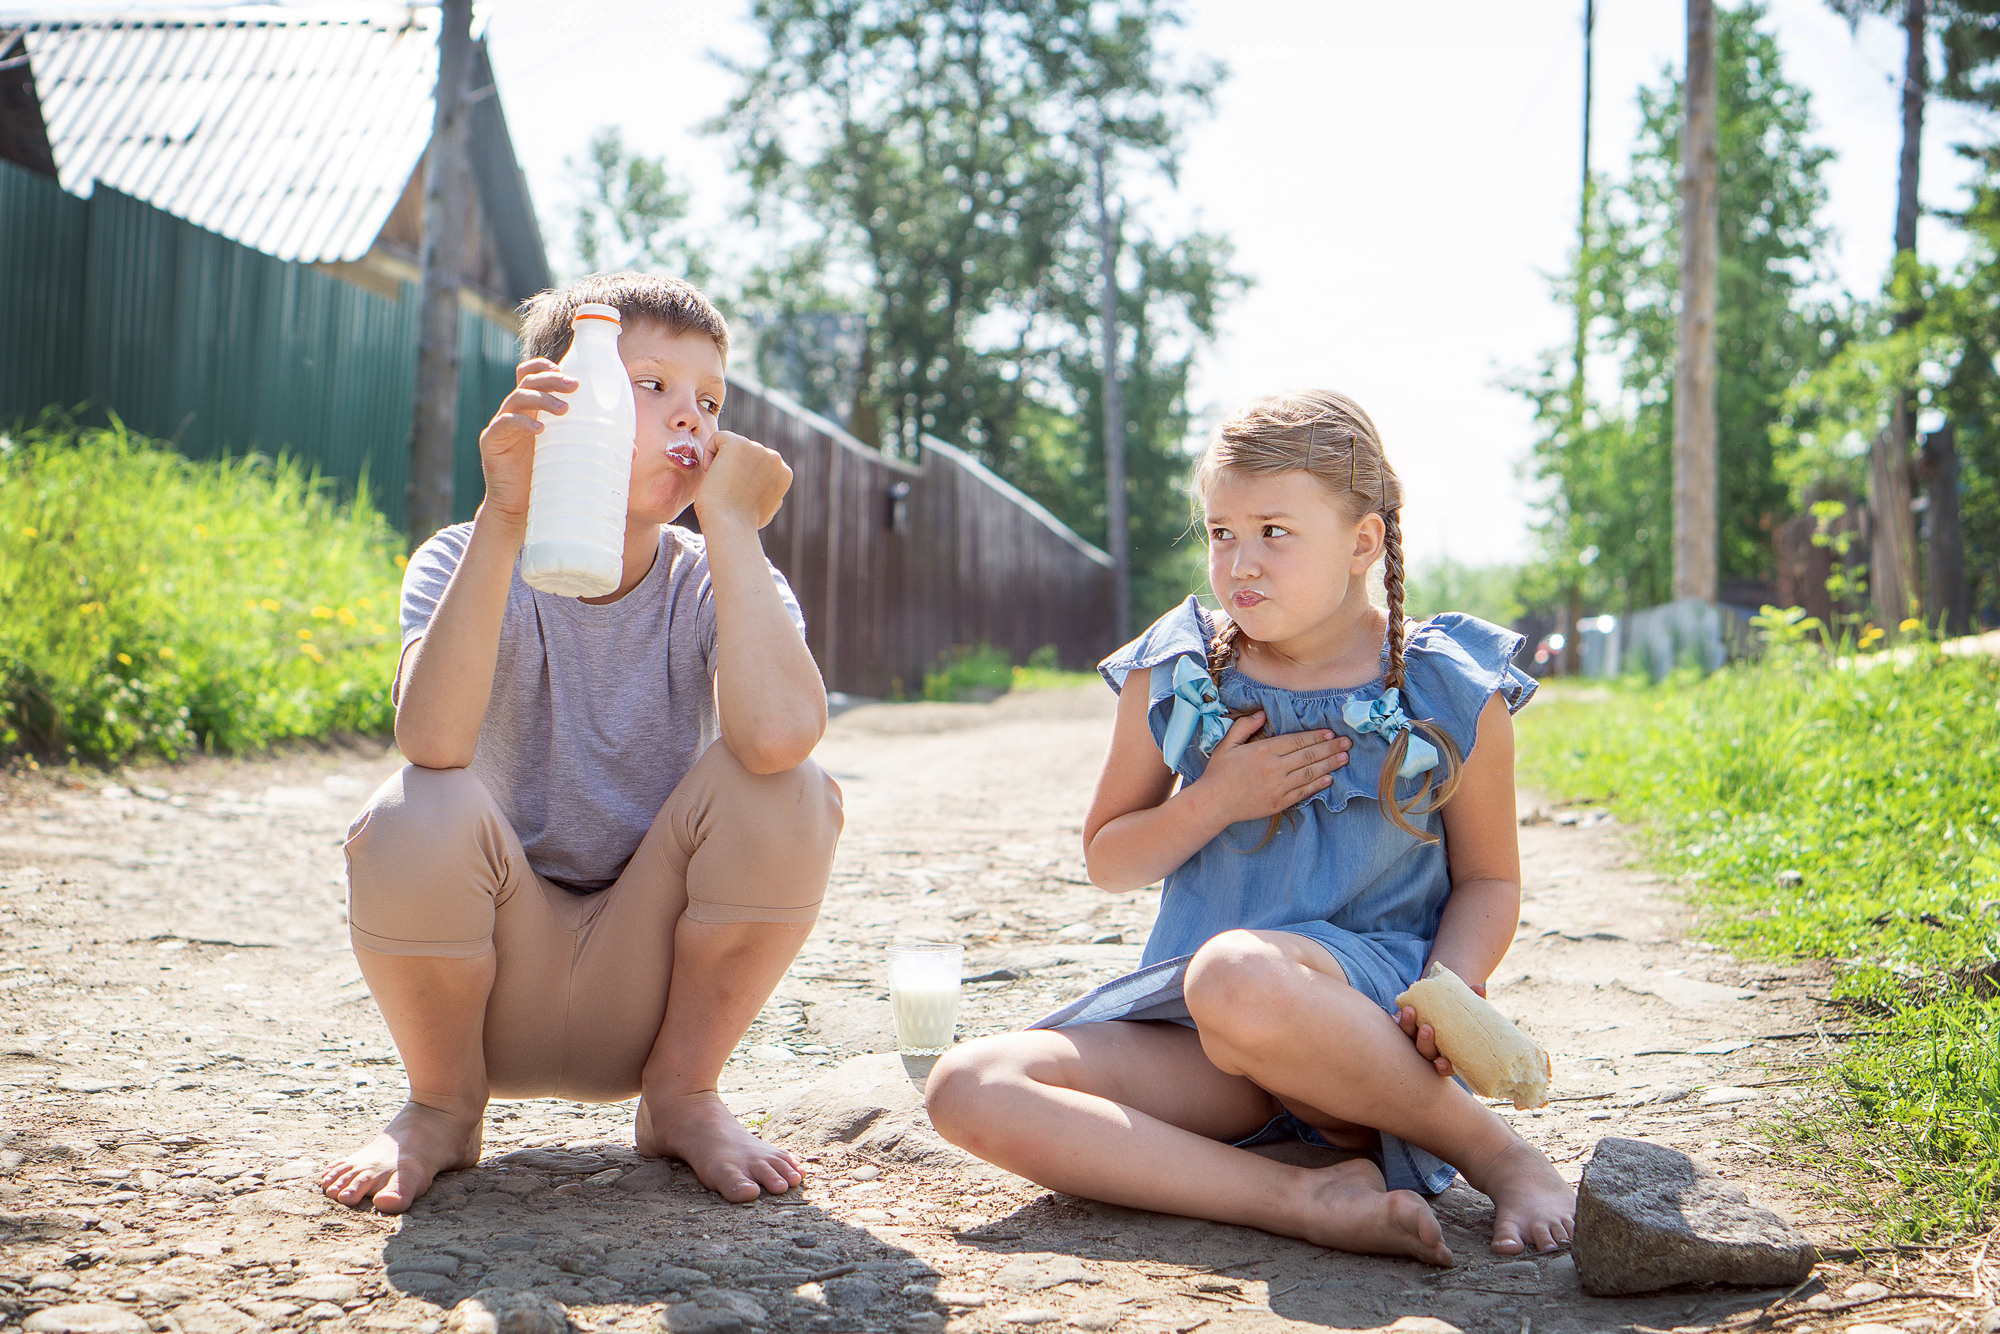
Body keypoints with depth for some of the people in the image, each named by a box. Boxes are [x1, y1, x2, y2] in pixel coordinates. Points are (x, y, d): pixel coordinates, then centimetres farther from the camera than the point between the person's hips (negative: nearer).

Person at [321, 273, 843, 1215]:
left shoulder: (713, 581, -7)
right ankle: (444, 1105, 0)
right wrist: (503, 518, -35)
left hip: (646, 985, 1)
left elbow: (776, 733, -32)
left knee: (788, 791, -24)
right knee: (415, 819, -31)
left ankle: (681, 1096, -1)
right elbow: (433, 741, -32)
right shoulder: (467, 561, -10)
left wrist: (730, 522, -24)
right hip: (497, 980, -1)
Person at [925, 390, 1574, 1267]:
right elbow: (1107, 862, 12)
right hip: (1200, 1042, 4)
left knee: (1237, 973, -43)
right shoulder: (1171, 676, 6)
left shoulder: (1453, 694, 0)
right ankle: (1304, 1200, -31)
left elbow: (1488, 880, 8)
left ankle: (1500, 1155, -19)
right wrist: (1216, 802, -8)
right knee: (969, 1089, -23)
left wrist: (1452, 989, -14)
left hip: (1370, 1000, -4)